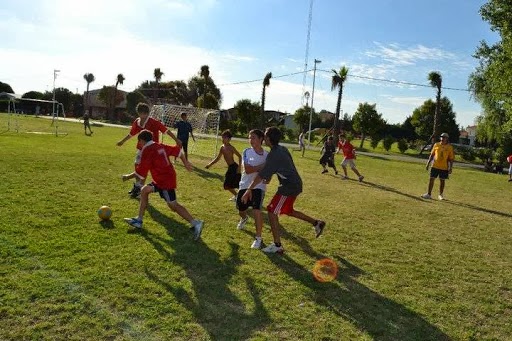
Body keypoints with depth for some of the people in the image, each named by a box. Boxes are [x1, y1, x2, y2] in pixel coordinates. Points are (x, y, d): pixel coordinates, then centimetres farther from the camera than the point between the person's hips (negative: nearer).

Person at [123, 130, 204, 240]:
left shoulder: (147, 151, -14)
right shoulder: (160, 146, 9)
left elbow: (140, 173, -14)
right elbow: (177, 150, 15)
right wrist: (185, 163, 24)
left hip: (165, 181, -10)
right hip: (168, 178, 10)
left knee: (173, 205, -8)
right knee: (144, 190, 16)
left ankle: (196, 223, -11)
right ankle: (139, 220, 20)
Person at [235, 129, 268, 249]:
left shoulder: (267, 155, 0)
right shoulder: (246, 152, -4)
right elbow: (247, 169, -17)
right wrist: (261, 167, -22)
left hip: (259, 186, -2)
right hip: (245, 185, 2)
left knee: (257, 211, -19)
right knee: (241, 210, 18)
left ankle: (258, 238, -3)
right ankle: (244, 218, 57)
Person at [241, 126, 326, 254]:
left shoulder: (274, 154, -20)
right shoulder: (281, 149, 9)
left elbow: (262, 174, -24)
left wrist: (249, 190, -23)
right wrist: (268, 177, 15)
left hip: (289, 186, -10)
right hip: (295, 184, 10)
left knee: (272, 212, -4)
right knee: (288, 211, 25)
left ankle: (277, 246, 2)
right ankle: (317, 223, 32)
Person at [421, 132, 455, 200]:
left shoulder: (450, 147, -2)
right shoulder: (436, 145, 4)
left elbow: (451, 158, 0)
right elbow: (432, 155, 10)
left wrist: (450, 168, -6)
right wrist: (428, 163, 5)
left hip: (444, 167, -1)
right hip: (435, 166, 2)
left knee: (442, 180, 7)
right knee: (431, 179, 1)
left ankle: (441, 195, 21)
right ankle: (429, 194, 8)